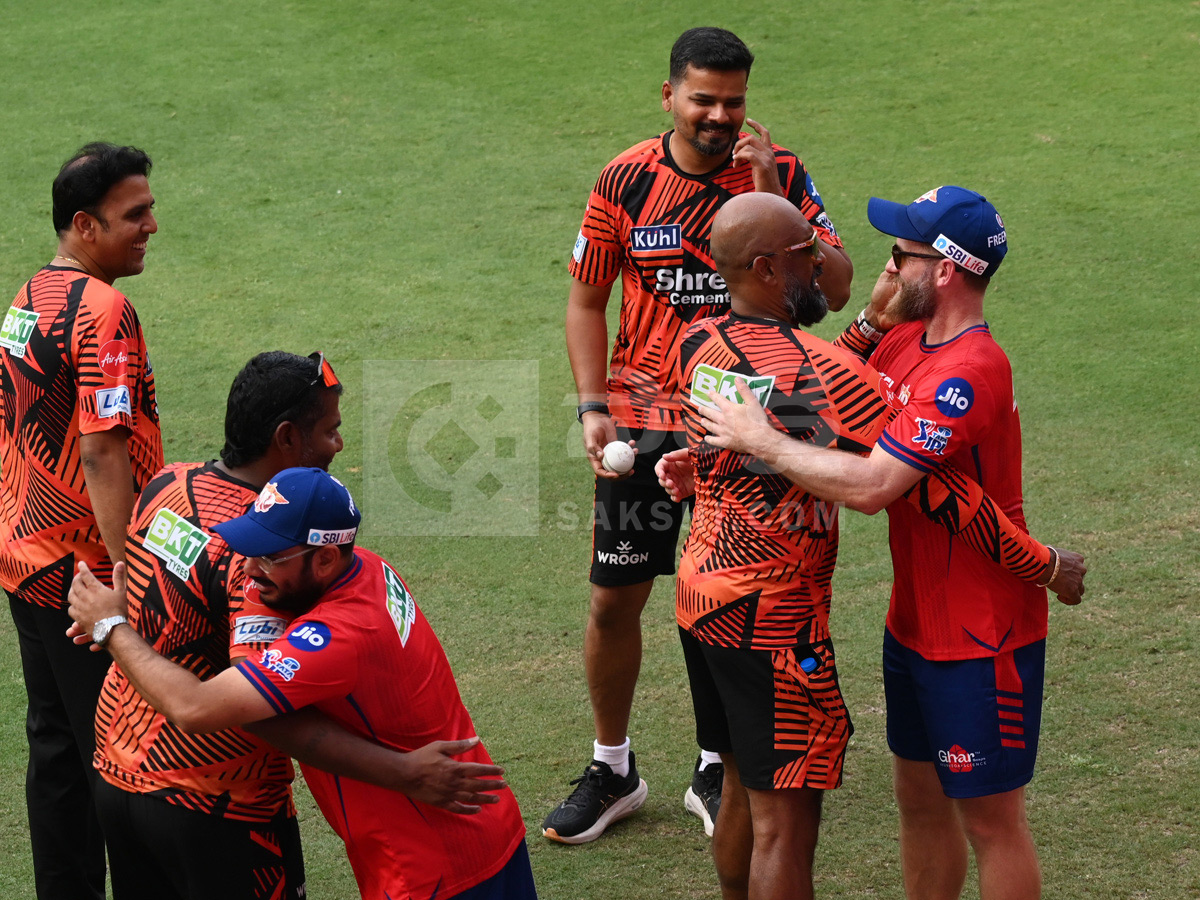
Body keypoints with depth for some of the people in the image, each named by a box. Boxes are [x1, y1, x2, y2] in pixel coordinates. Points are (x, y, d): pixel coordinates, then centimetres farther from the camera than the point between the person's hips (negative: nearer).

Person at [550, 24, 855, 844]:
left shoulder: (780, 174, -5)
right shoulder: (627, 181, -3)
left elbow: (836, 288, -13)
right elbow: (587, 301, 5)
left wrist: (772, 199, -22)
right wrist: (594, 406, -5)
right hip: (644, 416, 1)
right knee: (615, 598, 4)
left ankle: (718, 770, 26)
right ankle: (612, 771, 23)